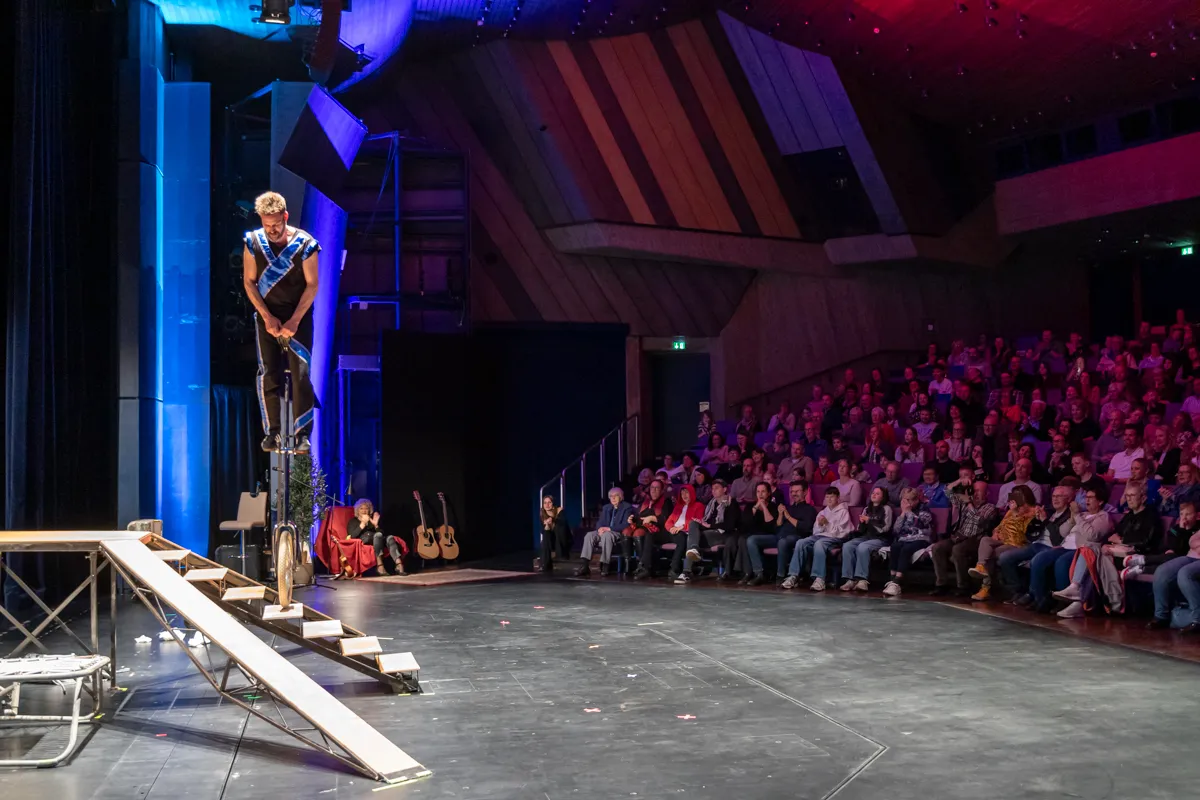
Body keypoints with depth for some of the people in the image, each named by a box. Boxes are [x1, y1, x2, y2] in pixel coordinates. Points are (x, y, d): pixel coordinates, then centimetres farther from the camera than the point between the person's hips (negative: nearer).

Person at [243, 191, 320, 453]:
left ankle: (302, 433, -5)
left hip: (298, 317, -2)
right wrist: (267, 317, -9)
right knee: (267, 374, -1)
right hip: (266, 317, 2)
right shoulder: (253, 242, -5)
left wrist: (295, 320, -14)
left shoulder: (305, 244, -12)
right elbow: (249, 282, -1)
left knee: (301, 373, -9)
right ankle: (272, 431, 7)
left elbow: (312, 285, -8)